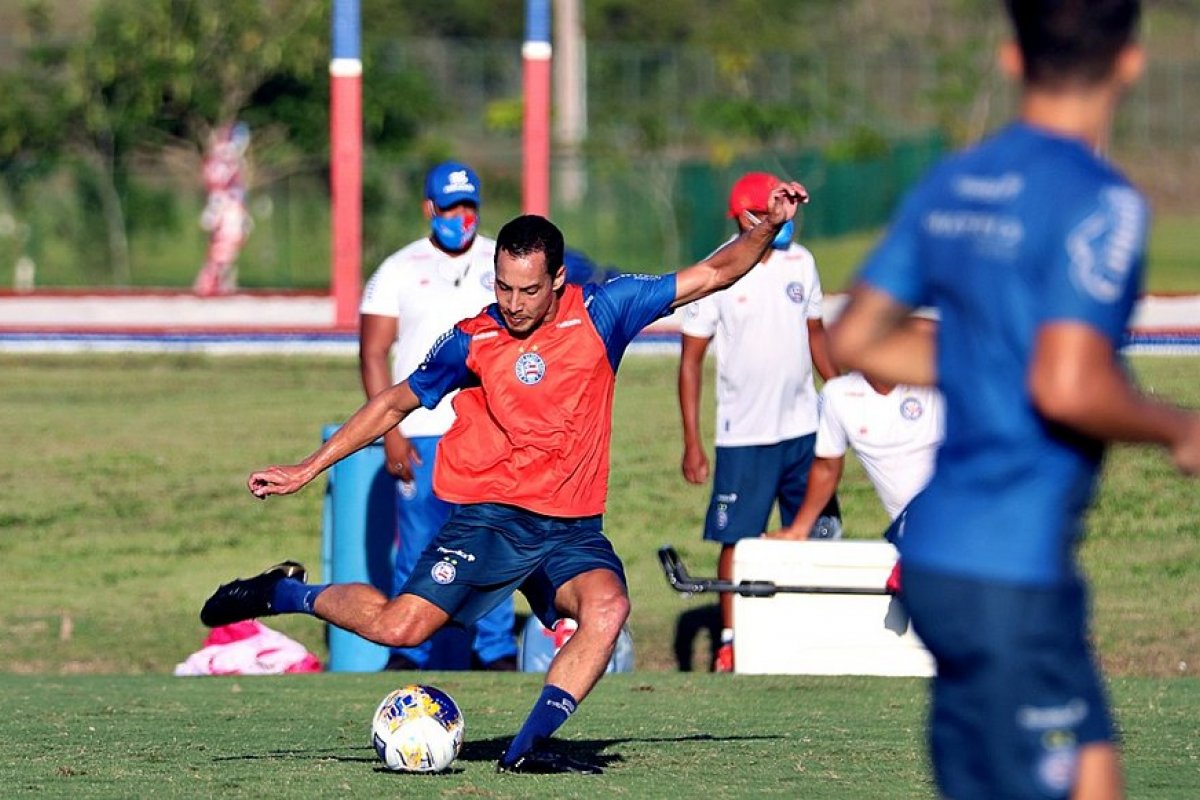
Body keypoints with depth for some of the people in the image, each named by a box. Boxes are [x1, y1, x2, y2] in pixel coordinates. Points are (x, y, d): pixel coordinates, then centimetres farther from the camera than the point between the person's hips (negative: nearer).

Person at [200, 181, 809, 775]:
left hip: (573, 527, 2)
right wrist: (307, 470, 12)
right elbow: (396, 403, 11)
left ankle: (527, 749, -24)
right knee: (399, 628, -16)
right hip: (489, 519, -2)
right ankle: (285, 594, 12)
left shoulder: (600, 313, -1)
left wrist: (769, 227, -8)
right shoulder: (472, 342, -3)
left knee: (607, 608, -29)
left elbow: (710, 275, 6)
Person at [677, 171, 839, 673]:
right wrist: (691, 441, -9)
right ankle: (729, 642, 6)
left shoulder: (799, 264, 5)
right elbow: (691, 358, -6)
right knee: (737, 541, -2)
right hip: (744, 437, -4)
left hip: (803, 428, 4)